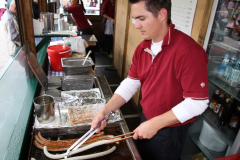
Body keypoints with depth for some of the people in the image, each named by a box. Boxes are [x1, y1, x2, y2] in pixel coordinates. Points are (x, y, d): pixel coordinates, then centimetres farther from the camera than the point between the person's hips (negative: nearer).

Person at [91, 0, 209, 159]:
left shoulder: (188, 51, -28)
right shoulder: (142, 48, -4)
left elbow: (197, 102, -26)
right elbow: (130, 83, 0)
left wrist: (155, 124, -25)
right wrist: (105, 111, -10)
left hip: (170, 130, -6)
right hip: (146, 120, 6)